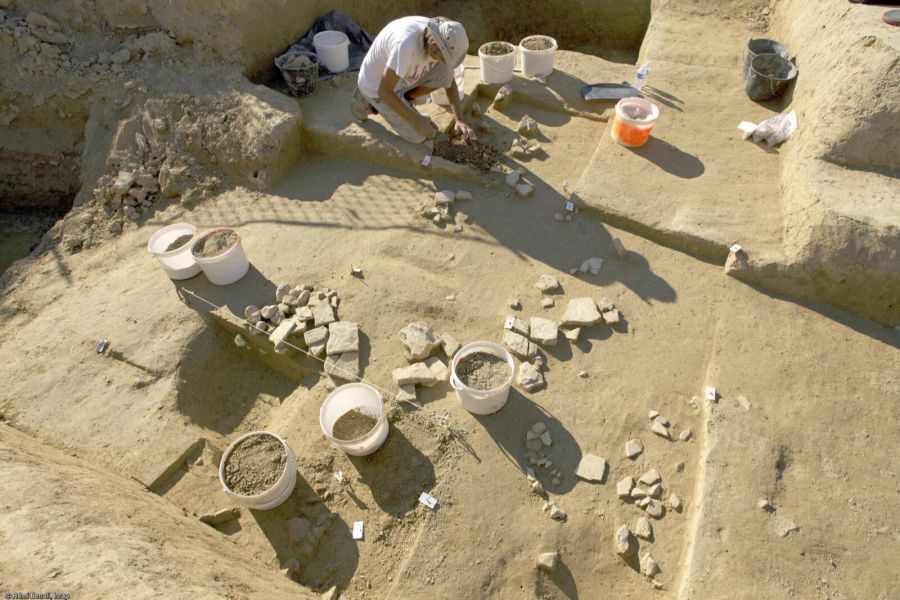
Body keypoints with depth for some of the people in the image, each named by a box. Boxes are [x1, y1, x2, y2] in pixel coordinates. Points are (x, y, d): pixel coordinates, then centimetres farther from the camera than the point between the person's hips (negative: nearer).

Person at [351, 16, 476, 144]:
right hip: (377, 86, -6)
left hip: (401, 76, 6)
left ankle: (403, 99, 8)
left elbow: (448, 80, -5)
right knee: (418, 135, -8)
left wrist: (460, 119, -17)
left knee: (446, 72, -14)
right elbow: (384, 91, -34)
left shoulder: (440, 38, -17)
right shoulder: (406, 44, -40)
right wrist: (417, 121, -29)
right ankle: (368, 102, 11)